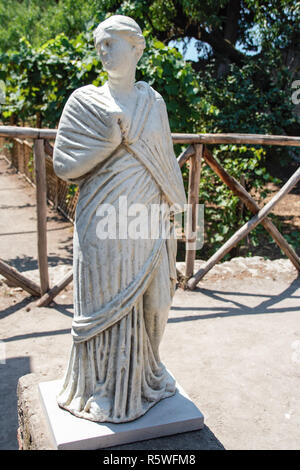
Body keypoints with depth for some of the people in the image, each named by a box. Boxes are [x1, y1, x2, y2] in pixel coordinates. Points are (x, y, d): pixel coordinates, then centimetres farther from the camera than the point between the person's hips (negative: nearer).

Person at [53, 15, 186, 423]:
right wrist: (109, 141, -15)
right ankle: (104, 389, 24)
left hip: (148, 219, 4)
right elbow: (64, 165, -7)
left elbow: (166, 161, 14)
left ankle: (144, 373, 36)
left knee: (148, 299, 12)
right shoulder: (85, 102, -1)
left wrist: (176, 206, 10)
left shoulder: (154, 102, 10)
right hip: (106, 221, -3)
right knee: (108, 304, 4)